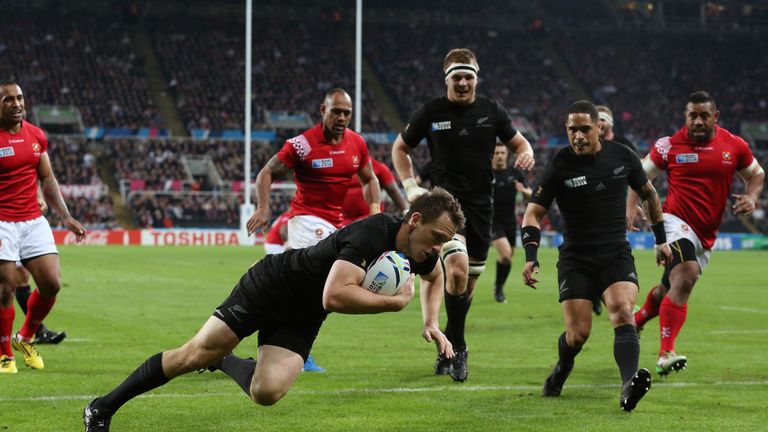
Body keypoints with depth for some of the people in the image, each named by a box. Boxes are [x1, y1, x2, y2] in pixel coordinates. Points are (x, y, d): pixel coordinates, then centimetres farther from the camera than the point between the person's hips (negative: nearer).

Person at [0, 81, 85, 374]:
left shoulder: (37, 136, 9)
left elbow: (48, 180, 17)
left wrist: (66, 217, 12)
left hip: (34, 221, 5)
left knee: (51, 284, -2)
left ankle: (25, 338, 22)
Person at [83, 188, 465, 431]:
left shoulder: (419, 250, -6)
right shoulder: (372, 235, -31)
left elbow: (435, 277, 21)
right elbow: (334, 296, -42)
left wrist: (431, 323, 6)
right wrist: (395, 302, -33)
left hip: (301, 319, 6)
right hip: (272, 286, -6)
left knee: (267, 393, -14)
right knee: (195, 355, -7)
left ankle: (225, 364, 20)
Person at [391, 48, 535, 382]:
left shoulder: (491, 111, 4)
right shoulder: (430, 112, -2)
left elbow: (517, 142, 16)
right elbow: (400, 147, 11)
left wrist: (526, 153, -9)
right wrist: (410, 185, -2)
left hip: (481, 204, 3)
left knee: (468, 282, 9)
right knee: (458, 268, -24)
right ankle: (457, 348, -12)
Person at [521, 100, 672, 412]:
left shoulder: (621, 157, 0)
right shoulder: (560, 166, -6)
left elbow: (648, 192, 18)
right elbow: (533, 213, -4)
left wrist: (661, 239, 20)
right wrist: (531, 256, -19)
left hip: (617, 255, 1)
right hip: (575, 260, -1)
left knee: (622, 311, -26)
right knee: (578, 333, -9)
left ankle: (629, 386, -43)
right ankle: (560, 372, 26)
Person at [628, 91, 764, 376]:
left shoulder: (734, 146, 1)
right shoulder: (670, 146, -6)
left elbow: (757, 174, 15)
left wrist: (751, 197, -5)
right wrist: (631, 206, -8)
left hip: (706, 235, 5)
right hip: (676, 223, -5)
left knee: (670, 288, 19)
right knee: (684, 277, -29)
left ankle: (637, 319, 51)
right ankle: (666, 353, -32)